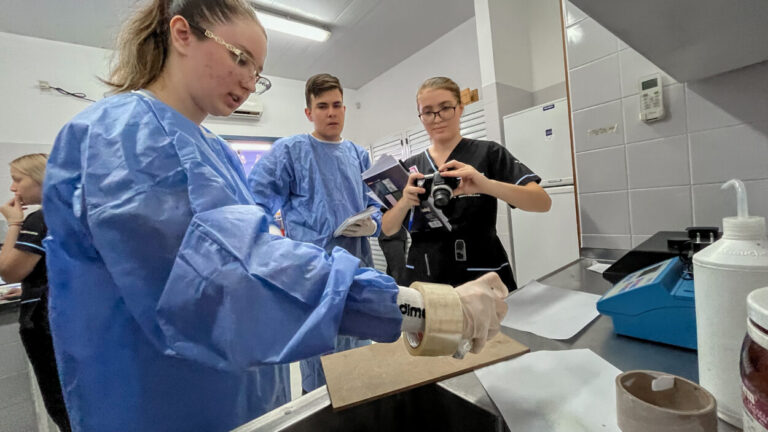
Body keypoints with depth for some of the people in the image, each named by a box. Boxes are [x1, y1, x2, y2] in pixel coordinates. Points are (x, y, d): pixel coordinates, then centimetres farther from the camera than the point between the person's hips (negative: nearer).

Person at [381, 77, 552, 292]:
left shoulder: (488, 153, -3)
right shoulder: (409, 167, 5)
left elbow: (543, 202, -14)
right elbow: (388, 229, 1)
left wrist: (487, 185, -31)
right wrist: (405, 202, -20)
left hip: (483, 278, -2)